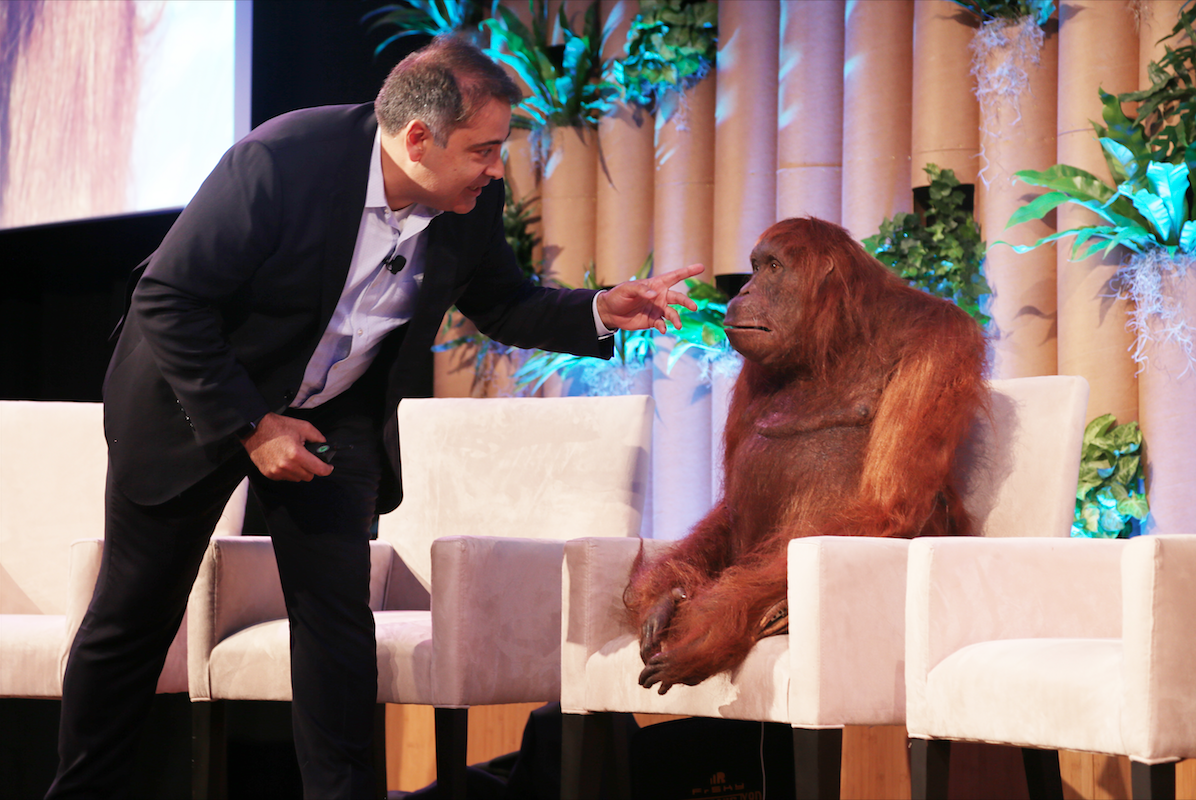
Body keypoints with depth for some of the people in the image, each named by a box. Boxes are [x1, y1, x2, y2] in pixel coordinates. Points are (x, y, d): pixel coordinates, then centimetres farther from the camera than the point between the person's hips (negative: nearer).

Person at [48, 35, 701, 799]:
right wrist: (248, 425, -26)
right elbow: (168, 298, -26)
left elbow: (503, 305, 5)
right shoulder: (280, 161, -32)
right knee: (136, 614, 6)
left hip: (337, 411, 4)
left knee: (337, 612, -4)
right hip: (200, 395, -4)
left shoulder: (473, 205, -15)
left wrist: (601, 311, -14)